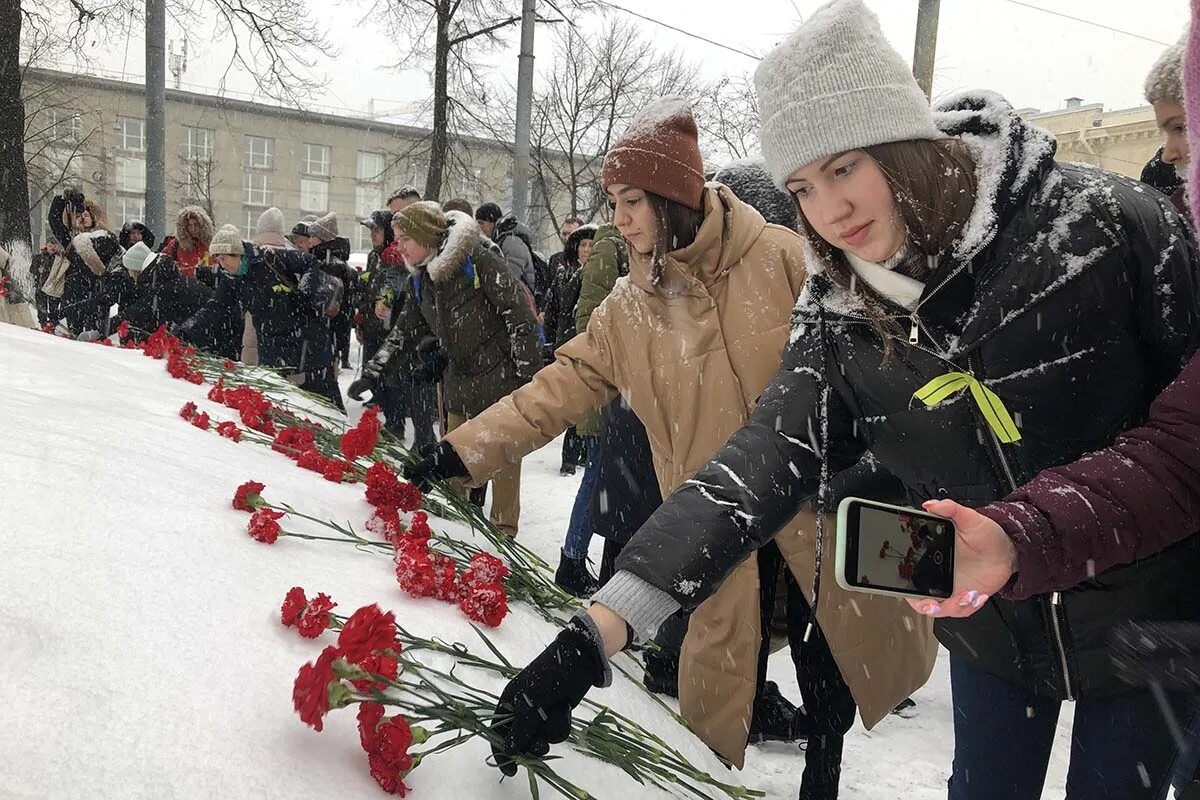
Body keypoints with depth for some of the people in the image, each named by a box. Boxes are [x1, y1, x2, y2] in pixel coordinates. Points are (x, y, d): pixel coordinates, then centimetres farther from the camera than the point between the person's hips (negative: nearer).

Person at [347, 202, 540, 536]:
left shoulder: (477, 260, -16)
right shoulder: (420, 279, 8)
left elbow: (519, 314, -17)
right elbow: (405, 332, 14)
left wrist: (529, 372, -17)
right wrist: (372, 373, 5)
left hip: (502, 375, -7)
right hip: (461, 380, 7)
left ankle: (504, 527, 14)